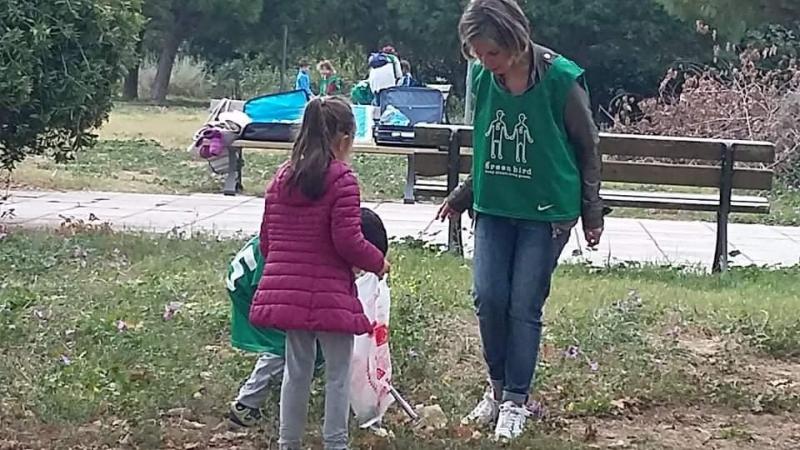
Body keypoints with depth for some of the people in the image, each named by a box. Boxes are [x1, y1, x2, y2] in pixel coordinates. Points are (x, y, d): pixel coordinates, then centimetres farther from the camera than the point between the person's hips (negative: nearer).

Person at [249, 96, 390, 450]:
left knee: (297, 369, 18)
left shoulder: (282, 178, 7)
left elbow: (266, 239, 12)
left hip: (287, 291, 6)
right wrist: (378, 262, 1)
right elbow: (348, 241, -17)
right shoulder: (342, 180, -13)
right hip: (329, 294, -6)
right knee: (338, 372, 7)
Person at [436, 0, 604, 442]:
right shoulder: (481, 78, -2)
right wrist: (461, 197, 14)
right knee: (487, 296, -1)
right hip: (494, 207, 4)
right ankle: (497, 386, 20)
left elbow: (587, 148, -5)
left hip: (546, 211, -4)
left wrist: (591, 213, -2)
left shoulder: (561, 78, -16)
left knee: (524, 305, 0)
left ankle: (516, 401, 14)